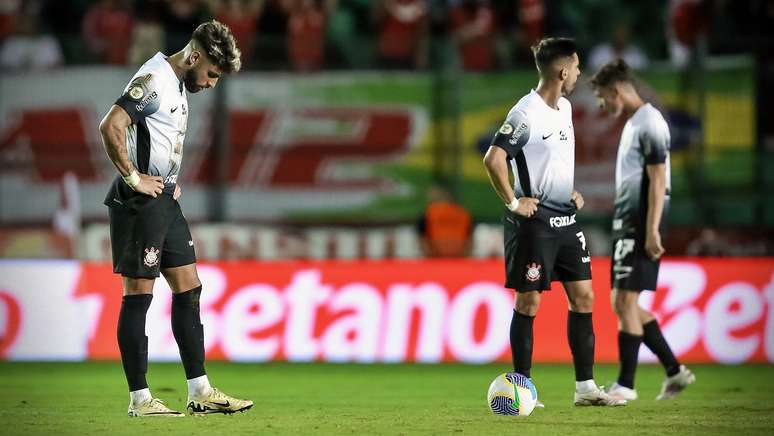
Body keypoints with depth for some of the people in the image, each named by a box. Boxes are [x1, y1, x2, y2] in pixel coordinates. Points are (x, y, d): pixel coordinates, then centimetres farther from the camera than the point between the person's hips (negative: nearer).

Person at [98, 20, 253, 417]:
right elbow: (110, 126, -27)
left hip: (165, 199, 10)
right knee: (138, 294, -5)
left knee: (188, 289, 9)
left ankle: (200, 392, 13)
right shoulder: (154, 80, -15)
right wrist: (133, 178, -20)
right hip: (141, 201, -10)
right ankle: (139, 399, -1)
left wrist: (169, 182, 16)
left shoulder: (178, 85, 16)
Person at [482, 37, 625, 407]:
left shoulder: (565, 108, 11)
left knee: (583, 296, 6)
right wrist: (513, 203, -18)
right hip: (534, 221, -8)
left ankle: (585, 387, 10)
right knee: (528, 301, -1)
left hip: (566, 220, 8)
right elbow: (493, 159, -24)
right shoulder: (526, 113, -17)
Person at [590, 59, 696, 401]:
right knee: (623, 304, 11)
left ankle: (625, 385, -4)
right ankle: (674, 371, 16)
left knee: (625, 301, -8)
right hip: (626, 224, 10)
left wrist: (651, 231, -21)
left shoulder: (649, 124, -12)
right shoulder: (633, 123, 18)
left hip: (639, 226, -10)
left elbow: (657, 181, -17)